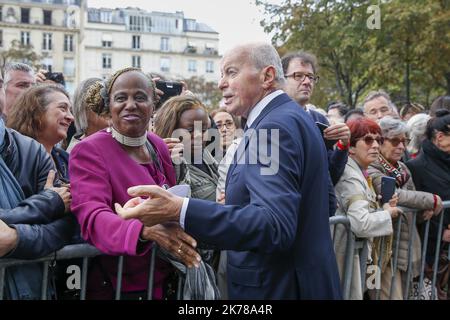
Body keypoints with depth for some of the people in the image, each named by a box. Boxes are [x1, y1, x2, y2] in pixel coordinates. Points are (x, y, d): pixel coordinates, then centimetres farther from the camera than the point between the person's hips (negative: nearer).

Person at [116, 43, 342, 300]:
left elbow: (274, 225, -32)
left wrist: (179, 210, -39)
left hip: (278, 288, -9)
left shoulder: (276, 126, -21)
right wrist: (238, 204, 11)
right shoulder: (293, 116, 10)